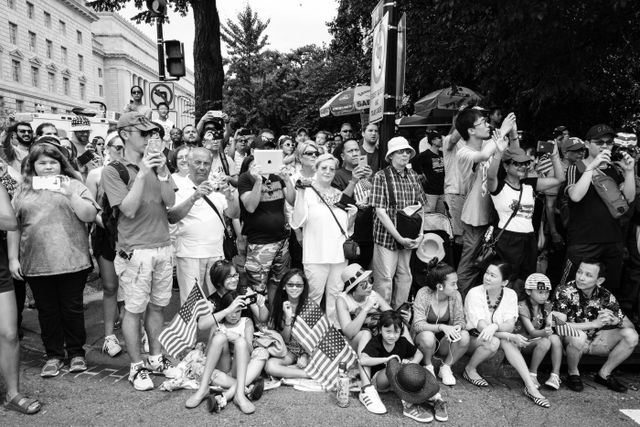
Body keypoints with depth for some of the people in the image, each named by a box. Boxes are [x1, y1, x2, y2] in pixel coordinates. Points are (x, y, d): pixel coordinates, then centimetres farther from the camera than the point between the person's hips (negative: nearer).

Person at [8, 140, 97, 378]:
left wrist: (71, 194, -17)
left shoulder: (73, 185, 4)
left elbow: (90, 216, -6)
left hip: (72, 261, -2)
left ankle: (76, 352, 22)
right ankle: (53, 355, 25)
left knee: (72, 308, 7)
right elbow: (12, 226, 11)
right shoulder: (23, 191, 11)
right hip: (36, 264, 3)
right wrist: (13, 258, 6)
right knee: (47, 311, 11)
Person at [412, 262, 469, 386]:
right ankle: (428, 367, -5)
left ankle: (446, 367, -1)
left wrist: (458, 326, -28)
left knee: (464, 336, -25)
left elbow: (460, 320, -3)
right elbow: (418, 325, -25)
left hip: (445, 342, 3)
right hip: (422, 338, -3)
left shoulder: (455, 295, -10)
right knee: (428, 336, -37)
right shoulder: (424, 294, -20)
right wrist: (442, 327, -39)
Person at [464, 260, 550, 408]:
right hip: (473, 338, -3)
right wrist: (511, 337, -33)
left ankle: (530, 386, -28)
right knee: (493, 342, -33)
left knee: (506, 341, -29)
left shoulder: (510, 294, -7)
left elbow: (510, 325, -17)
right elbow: (481, 327, -24)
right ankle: (470, 369, -9)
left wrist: (495, 326, -40)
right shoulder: (474, 293, -19)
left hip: (497, 337, 3)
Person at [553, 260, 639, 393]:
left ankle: (604, 374, 4)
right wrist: (595, 324, -30)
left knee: (631, 336, -13)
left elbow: (629, 325, 0)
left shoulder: (606, 296, -6)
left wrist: (614, 320, -24)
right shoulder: (564, 291, -19)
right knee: (579, 336, -37)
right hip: (568, 341, -5)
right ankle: (573, 374, -8)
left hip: (594, 340, 5)